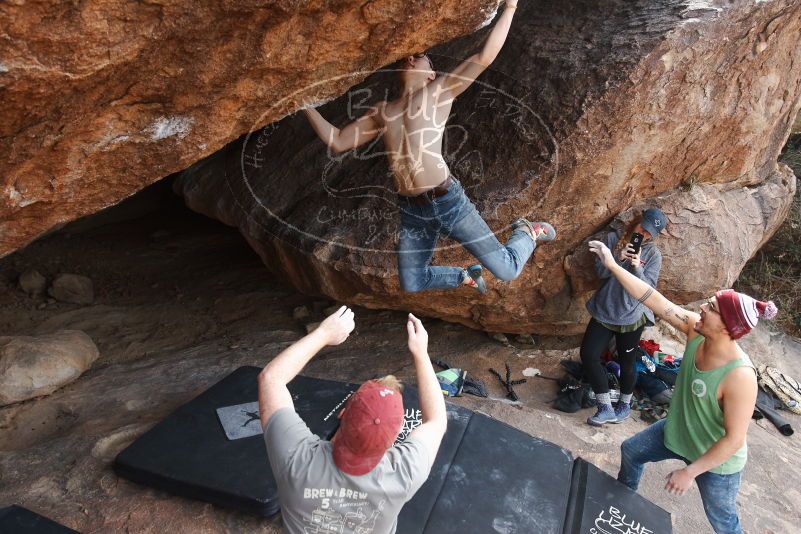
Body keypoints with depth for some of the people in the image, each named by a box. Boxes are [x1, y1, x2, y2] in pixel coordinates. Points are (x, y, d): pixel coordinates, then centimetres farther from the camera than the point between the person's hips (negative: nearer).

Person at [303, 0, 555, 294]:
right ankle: (467, 276, 41)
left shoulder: (440, 92, 5)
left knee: (506, 270, -2)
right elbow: (337, 142, 15)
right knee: (411, 284, 15)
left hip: (448, 201, -4)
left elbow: (484, 56, -3)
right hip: (411, 210, 5)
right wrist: (306, 104, 13)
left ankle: (527, 232, 32)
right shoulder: (381, 111, 16)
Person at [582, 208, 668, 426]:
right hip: (604, 311, 2)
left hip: (632, 316, -2)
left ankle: (625, 405, 35)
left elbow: (648, 287, -10)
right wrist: (619, 258, -23)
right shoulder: (613, 239, 0)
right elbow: (600, 271, -7)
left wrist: (637, 267, -26)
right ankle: (606, 409, 6)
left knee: (626, 363, 9)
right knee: (588, 355, -6)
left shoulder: (653, 254, -3)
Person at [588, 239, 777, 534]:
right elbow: (652, 299, -21)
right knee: (630, 450, 25)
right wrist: (612, 265, -24)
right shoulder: (696, 330, -22)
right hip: (678, 432, 7)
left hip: (716, 460, -6)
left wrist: (690, 471, -24)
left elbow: (734, 439, -31)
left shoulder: (739, 376, -38)